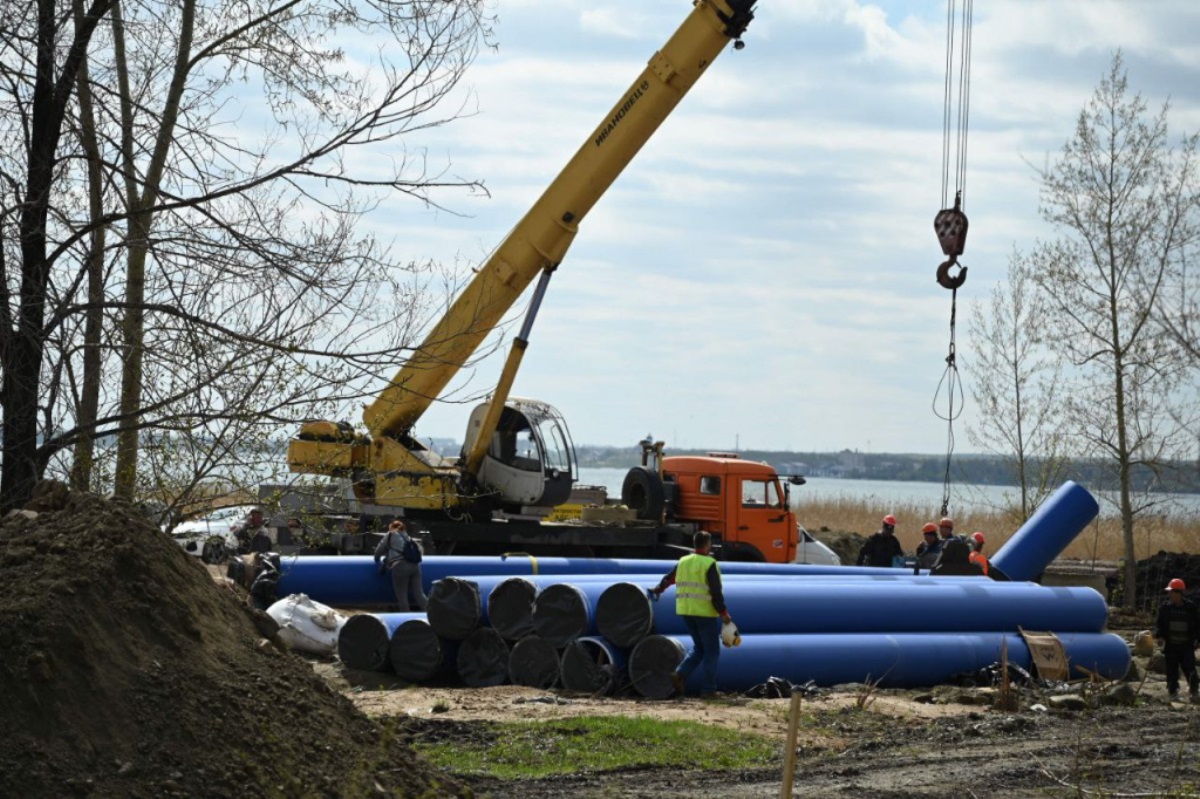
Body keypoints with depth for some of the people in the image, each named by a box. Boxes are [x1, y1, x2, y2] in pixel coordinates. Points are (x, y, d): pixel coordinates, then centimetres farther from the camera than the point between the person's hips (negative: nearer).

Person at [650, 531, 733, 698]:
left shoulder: (683, 562, 9)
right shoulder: (709, 564, -11)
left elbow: (668, 579, 25)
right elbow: (716, 592, -16)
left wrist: (657, 590, 44)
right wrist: (724, 615, -13)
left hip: (685, 611, 7)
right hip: (705, 612, -7)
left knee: (699, 647, 20)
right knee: (711, 651, 3)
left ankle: (680, 674, 2)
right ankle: (708, 689, 1)